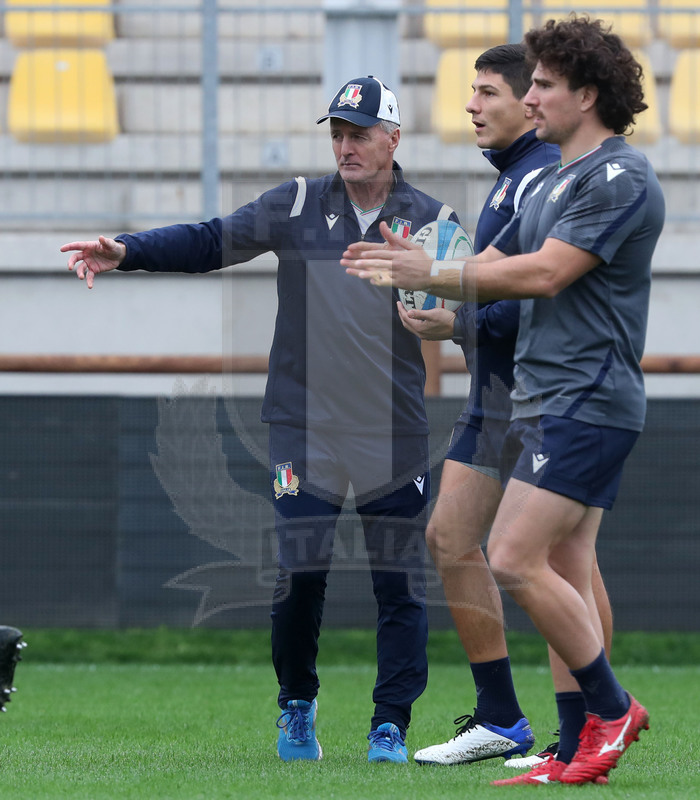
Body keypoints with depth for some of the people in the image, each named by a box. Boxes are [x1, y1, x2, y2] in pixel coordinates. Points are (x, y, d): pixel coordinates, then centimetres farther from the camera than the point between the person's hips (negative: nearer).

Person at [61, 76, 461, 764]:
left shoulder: (433, 221, 4)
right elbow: (211, 242, 1)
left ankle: (390, 726, 10)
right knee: (299, 574, -2)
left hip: (396, 436, 0)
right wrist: (126, 251, -12)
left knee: (399, 583, 0)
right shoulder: (298, 206, 6)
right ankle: (297, 708, 19)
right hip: (305, 429, 0)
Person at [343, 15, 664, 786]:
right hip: (545, 402, 10)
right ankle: (583, 749, 7)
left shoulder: (618, 177, -12)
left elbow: (544, 273, -19)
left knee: (515, 560, -15)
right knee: (564, 577, 6)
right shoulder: (548, 182, 19)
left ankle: (614, 708, -5)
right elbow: (492, 270, 21)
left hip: (587, 399, -10)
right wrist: (412, 267, 2)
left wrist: (430, 272, -14)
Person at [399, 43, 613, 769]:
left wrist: (460, 323, -20)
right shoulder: (511, 177, 18)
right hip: (494, 394, 11)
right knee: (449, 539, 9)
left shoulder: (544, 178, -15)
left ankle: (579, 736, -1)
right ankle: (500, 720, 15)